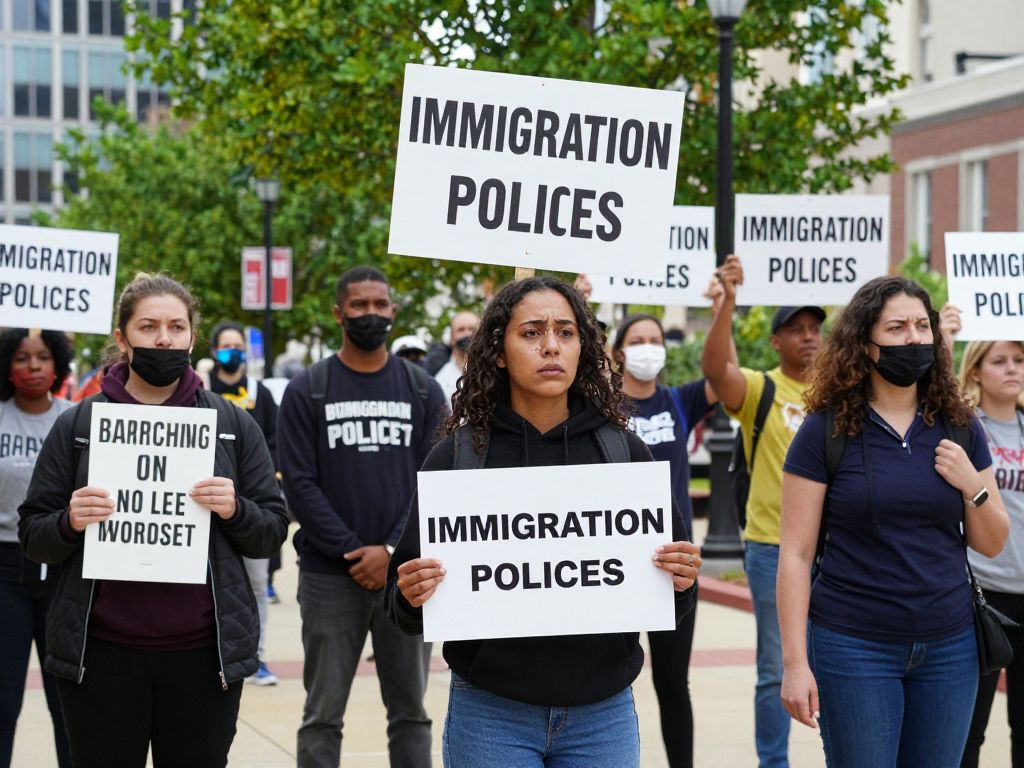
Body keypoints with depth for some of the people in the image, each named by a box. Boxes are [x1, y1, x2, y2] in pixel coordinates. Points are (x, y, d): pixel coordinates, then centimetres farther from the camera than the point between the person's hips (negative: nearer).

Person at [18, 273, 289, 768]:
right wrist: (69, 524, -14)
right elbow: (33, 539, 7)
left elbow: (271, 534, 7)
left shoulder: (233, 427, 6)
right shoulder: (76, 426, 5)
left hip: (203, 653, 0)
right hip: (101, 655, 0)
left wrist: (235, 511, -13)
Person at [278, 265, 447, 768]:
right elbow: (299, 484, -5)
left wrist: (393, 551, -11)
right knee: (323, 716, 4)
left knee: (410, 712, 9)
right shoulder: (306, 392, 1)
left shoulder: (423, 390, 6)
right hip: (330, 576, -1)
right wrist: (352, 551, -12)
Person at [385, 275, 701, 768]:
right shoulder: (457, 455, -3)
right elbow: (404, 608, 0)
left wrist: (681, 582, -14)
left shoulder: (624, 451, 2)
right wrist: (411, 596, -21)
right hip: (490, 714, -1)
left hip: (603, 715, 2)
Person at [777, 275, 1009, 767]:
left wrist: (972, 486, -7)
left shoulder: (958, 427, 6)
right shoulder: (826, 430, -5)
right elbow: (795, 554, -6)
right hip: (854, 647, -3)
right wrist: (795, 662, -10)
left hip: (949, 648, 4)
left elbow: (991, 543, 12)